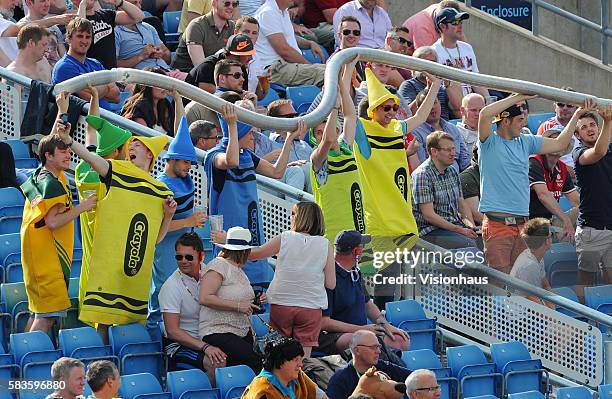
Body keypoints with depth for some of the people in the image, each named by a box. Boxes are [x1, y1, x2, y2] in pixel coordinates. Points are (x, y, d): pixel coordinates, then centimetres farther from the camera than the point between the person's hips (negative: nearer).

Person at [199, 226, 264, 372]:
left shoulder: (239, 271, 23)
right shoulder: (218, 265, -6)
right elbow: (205, 298, -18)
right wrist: (238, 305, -18)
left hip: (243, 333, 9)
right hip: (217, 332, -9)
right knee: (254, 361, -26)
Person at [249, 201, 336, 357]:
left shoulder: (284, 239, -5)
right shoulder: (325, 245, -3)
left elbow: (252, 255, 8)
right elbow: (330, 284, -3)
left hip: (280, 304, 0)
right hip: (311, 306, 0)